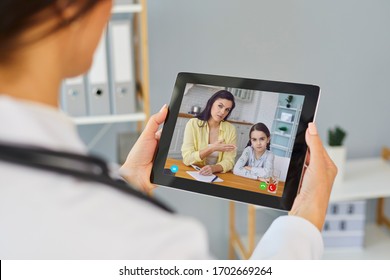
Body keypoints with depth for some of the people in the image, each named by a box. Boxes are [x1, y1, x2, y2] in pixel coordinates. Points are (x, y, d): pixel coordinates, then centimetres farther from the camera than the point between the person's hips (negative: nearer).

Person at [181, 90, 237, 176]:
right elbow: (187, 159, -12)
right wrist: (212, 148, -20)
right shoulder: (193, 123, -7)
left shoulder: (231, 129, -2)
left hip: (216, 175, 2)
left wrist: (213, 168, -25)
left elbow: (229, 161, -7)